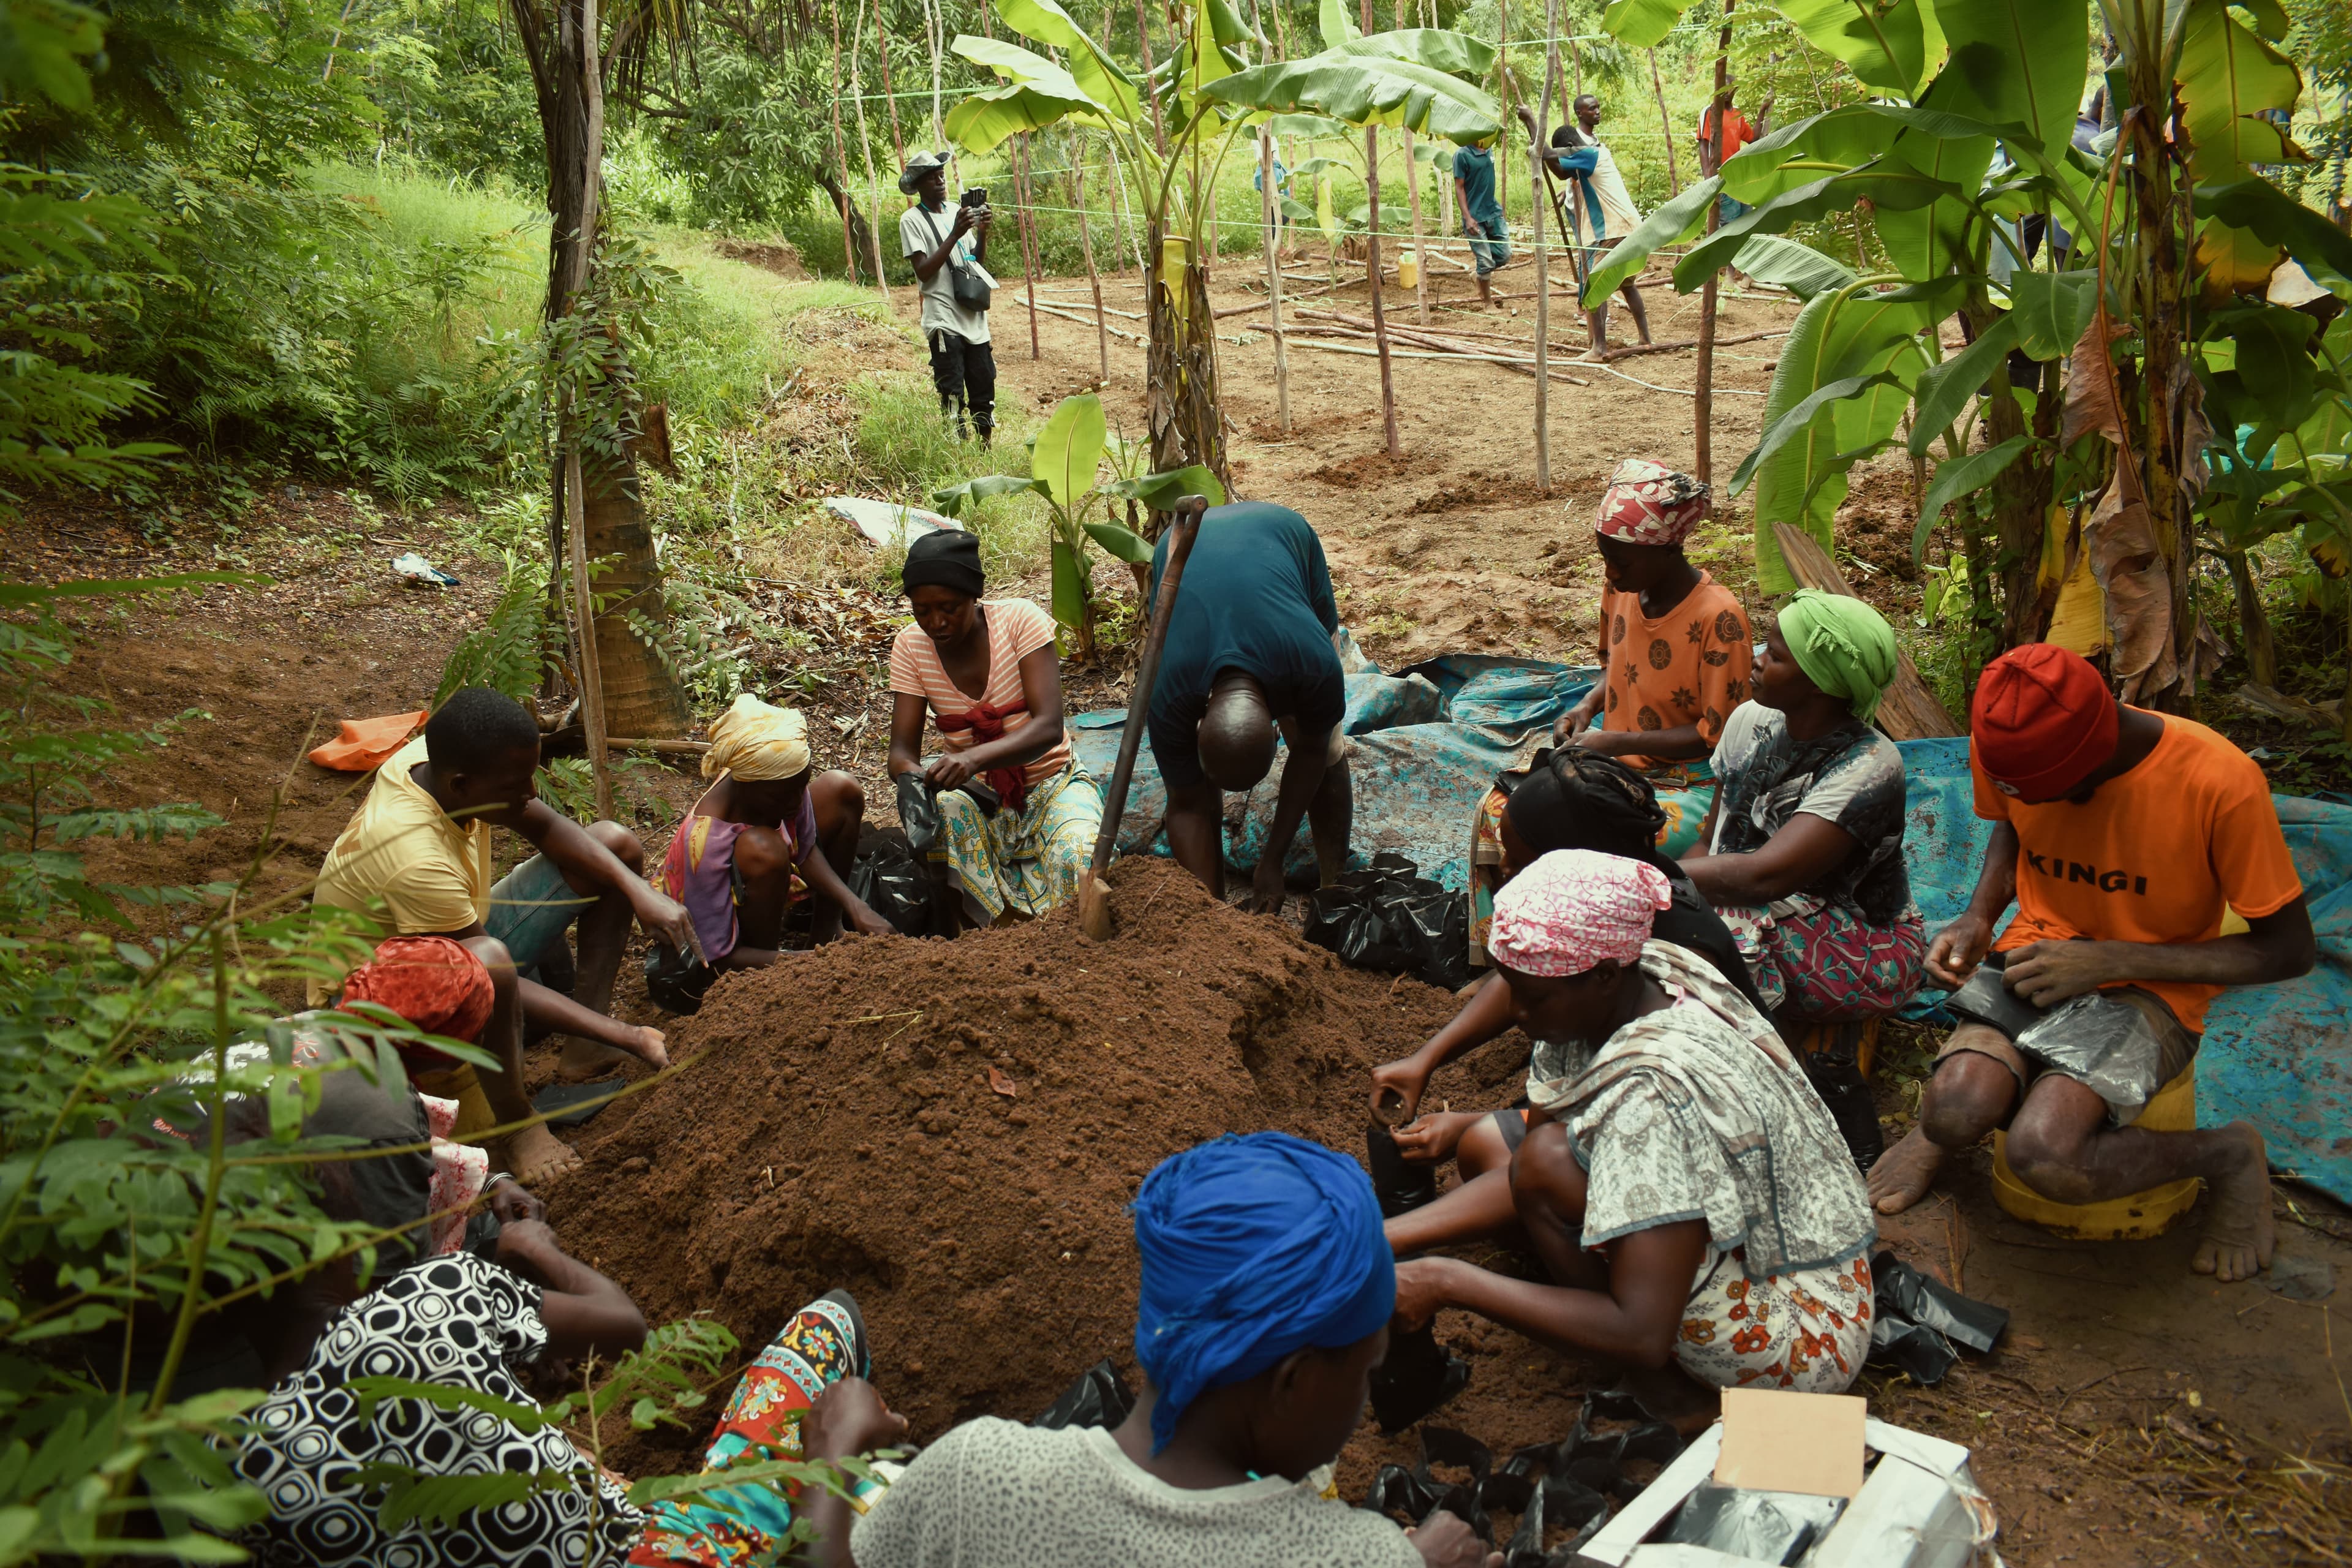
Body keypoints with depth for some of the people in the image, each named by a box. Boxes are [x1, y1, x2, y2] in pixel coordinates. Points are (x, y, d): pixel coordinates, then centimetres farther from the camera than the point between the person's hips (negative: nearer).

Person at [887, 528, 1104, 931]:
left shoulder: (1020, 619, -16)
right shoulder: (911, 647, -7)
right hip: (972, 795, 2)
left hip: (1050, 785, -2)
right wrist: (914, 778, -36)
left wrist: (975, 758, -44)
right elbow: (902, 750, -9)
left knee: (1076, 859, -34)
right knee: (941, 814, -34)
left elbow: (1049, 727, -26)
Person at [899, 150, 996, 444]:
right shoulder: (912, 219, -3)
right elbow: (924, 271, -13)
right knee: (952, 396, -9)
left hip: (974, 317, 6)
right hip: (944, 319, -6)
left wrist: (982, 233, 0)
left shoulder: (957, 211, 15)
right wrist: (955, 235, -17)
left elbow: (978, 263, 18)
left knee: (984, 389, 8)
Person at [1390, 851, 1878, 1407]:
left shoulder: (1656, 1094, -33)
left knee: (1548, 1161, -24)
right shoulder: (1650, 975, -9)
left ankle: (1650, 1385, -4)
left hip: (1802, 1345, -9)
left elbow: (1642, 1335, -34)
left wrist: (1449, 1282, -30)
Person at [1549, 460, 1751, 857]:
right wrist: (1589, 705, -1)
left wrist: (1617, 742, -20)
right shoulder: (1620, 585, 1)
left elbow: (1716, 734, -17)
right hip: (1614, 759, 7)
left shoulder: (1718, 618, -20)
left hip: (1688, 784, -7)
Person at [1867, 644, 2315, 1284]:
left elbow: (2292, 950, -10)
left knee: (2043, 1154, -30)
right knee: (1957, 1109, -30)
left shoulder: (2220, 782, -21)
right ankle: (1940, 1127, 8)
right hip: (2036, 960, 3)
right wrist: (1978, 918, -3)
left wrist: (2111, 959, -18)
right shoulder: (2008, 748, -8)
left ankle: (2229, 1155, 0)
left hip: (2149, 988, -2)